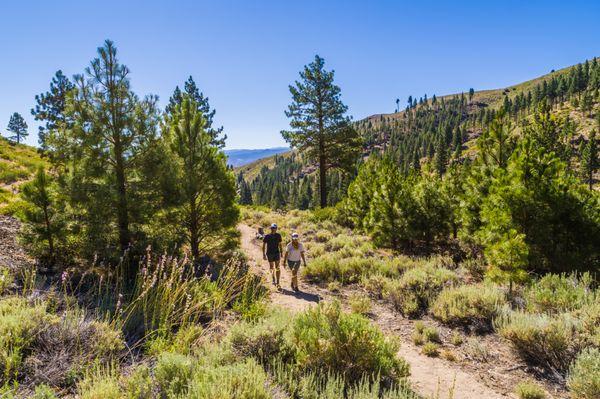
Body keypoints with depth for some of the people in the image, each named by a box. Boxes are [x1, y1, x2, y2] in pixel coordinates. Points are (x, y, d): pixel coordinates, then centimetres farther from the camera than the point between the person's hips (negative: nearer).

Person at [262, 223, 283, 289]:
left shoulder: (278, 235, -2)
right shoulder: (267, 236, -8)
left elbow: (280, 244, 9)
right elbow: (263, 245, -4)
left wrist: (281, 253, 10)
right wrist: (263, 254, -9)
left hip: (276, 253, 0)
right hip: (269, 253, 0)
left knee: (277, 268, -11)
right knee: (271, 268, 12)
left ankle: (277, 283, -11)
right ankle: (273, 279, 37)